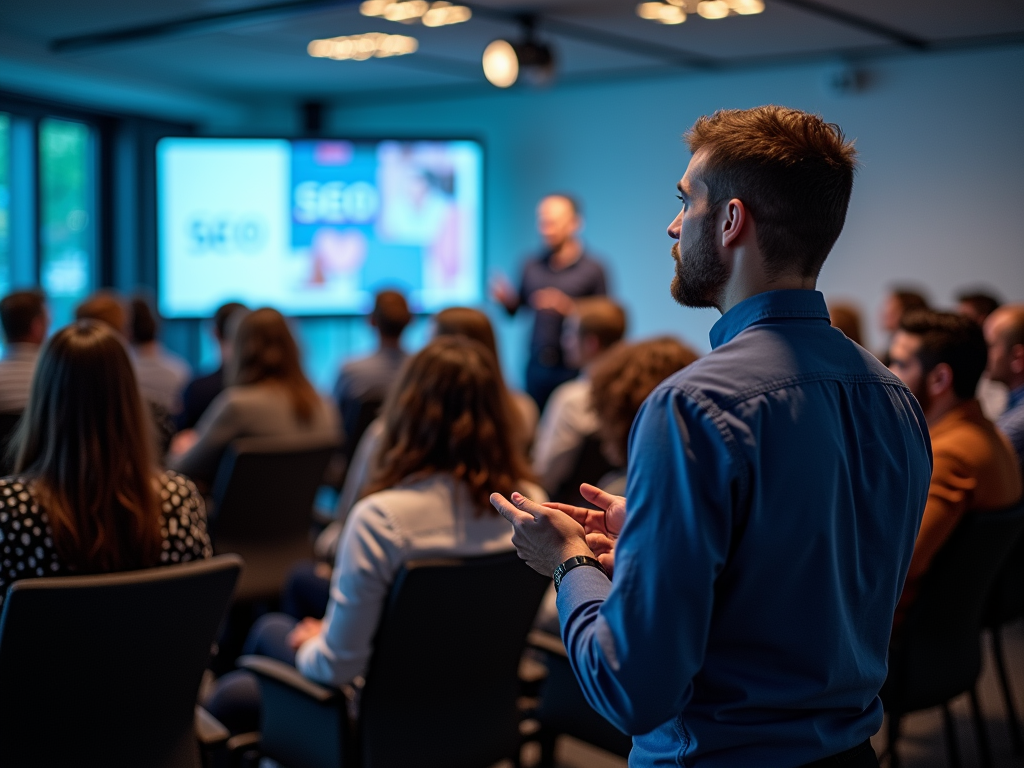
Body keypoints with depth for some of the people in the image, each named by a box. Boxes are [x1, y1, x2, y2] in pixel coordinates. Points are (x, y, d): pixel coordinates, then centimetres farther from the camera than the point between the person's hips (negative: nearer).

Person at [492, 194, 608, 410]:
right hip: (537, 367, 4)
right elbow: (519, 309, 17)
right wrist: (506, 300, -4)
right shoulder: (532, 267, 8)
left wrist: (569, 309, -20)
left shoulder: (593, 269, -4)